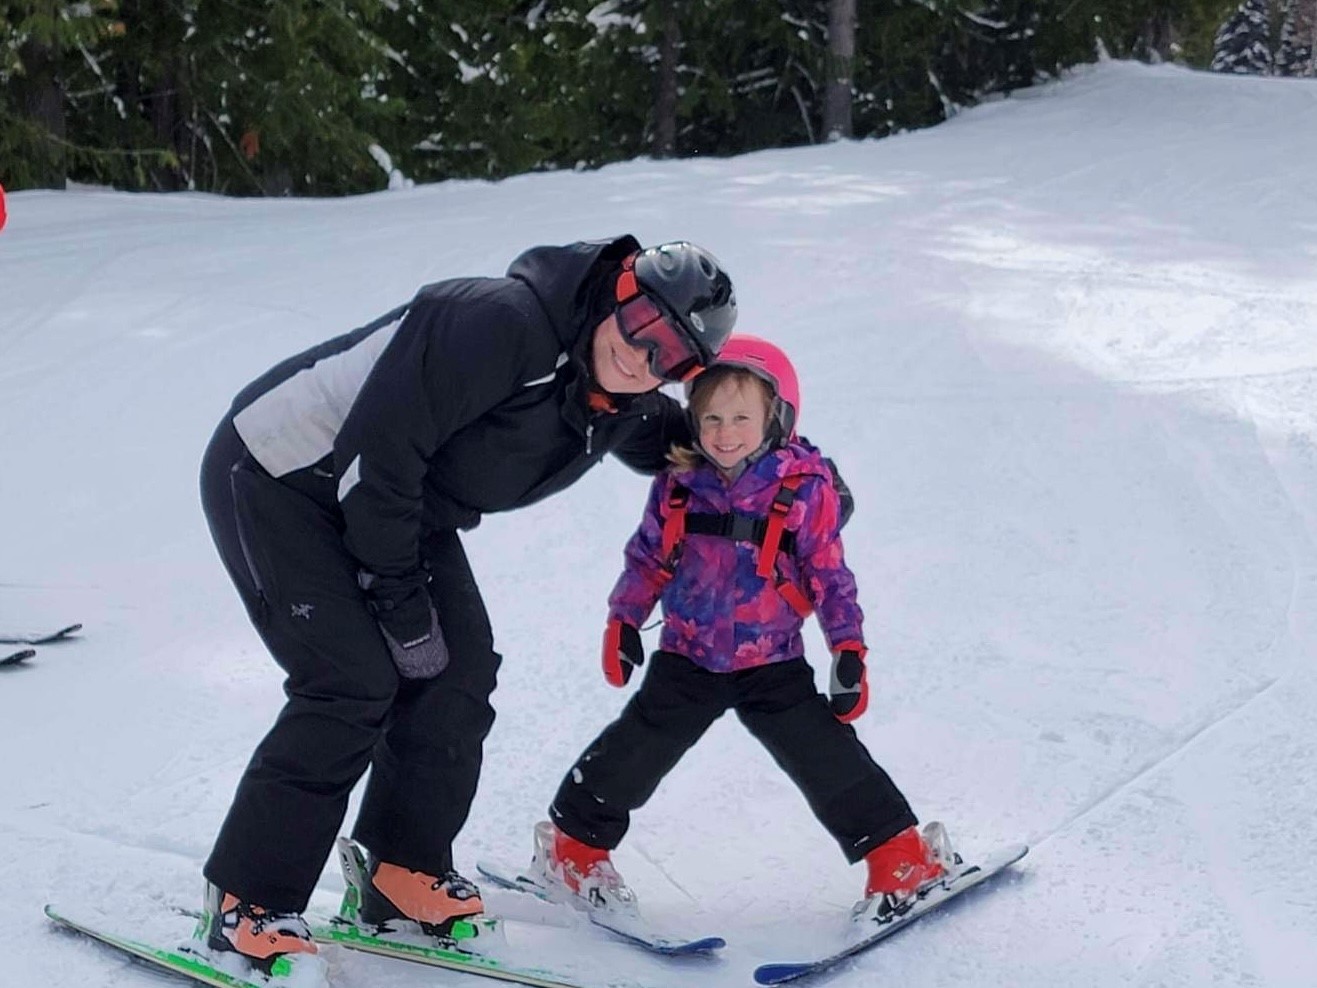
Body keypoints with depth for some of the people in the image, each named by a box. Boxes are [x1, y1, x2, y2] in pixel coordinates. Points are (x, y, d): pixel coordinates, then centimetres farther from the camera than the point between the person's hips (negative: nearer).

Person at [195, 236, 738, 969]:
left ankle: (404, 872, 14)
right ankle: (247, 903, -7)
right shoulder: (500, 323, -32)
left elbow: (674, 440, 19)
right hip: (282, 478, -8)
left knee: (461, 672, -1)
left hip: (404, 507, 8)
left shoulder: (621, 407, -5)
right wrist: (402, 601, -22)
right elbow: (378, 451, -30)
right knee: (356, 684, -17)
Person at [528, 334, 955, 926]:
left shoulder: (804, 487, -11)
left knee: (828, 757, -2)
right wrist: (623, 621, 10)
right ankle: (577, 845, 23)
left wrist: (849, 649, -7)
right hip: (686, 657, 2)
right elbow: (647, 557, 9)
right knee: (634, 754, 3)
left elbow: (828, 573, -5)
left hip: (773, 662, -2)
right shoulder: (678, 484, -4)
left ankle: (901, 857, 11)